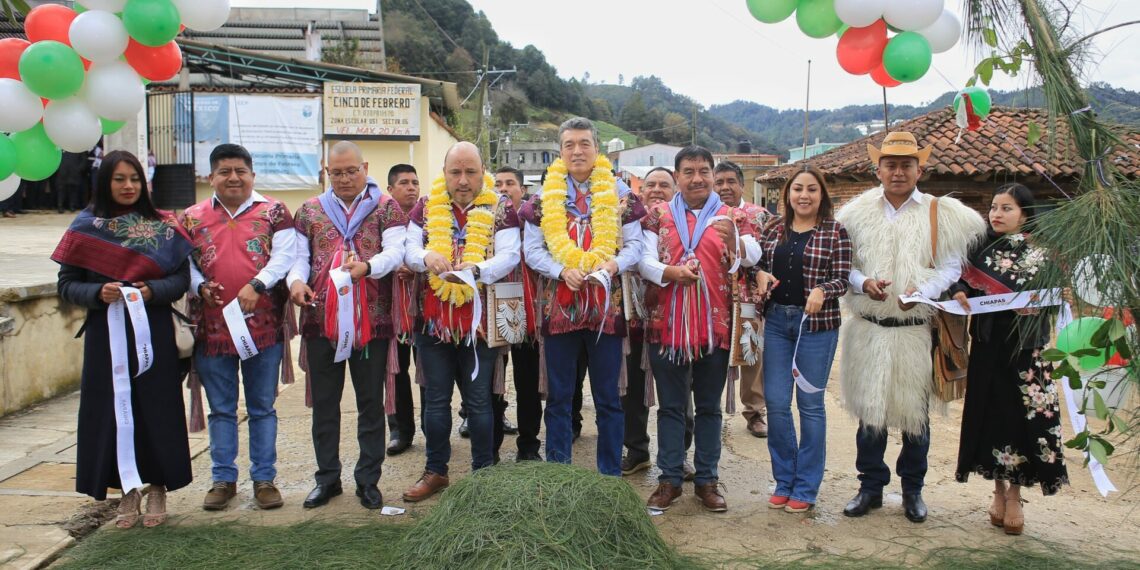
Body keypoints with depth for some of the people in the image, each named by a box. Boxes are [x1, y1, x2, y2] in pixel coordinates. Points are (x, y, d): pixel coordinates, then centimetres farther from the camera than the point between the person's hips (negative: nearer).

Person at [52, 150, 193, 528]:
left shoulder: (162, 226, 4)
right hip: (106, 334, 1)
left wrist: (152, 290, -17)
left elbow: (182, 278, 1)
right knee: (113, 408, 4)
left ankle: (158, 487, 19)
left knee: (156, 408, 4)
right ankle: (128, 489, 18)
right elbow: (67, 285, 3)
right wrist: (97, 293, -16)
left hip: (154, 333, 0)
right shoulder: (85, 226, 4)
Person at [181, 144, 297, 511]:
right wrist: (200, 285, -10)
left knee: (262, 408, 8)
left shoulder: (274, 212, 2)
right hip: (212, 327, 2)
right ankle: (224, 479, 23)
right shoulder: (192, 218, 9)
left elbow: (283, 256, -8)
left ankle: (264, 479, 19)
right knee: (221, 409, 11)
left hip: (263, 326, -2)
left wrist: (256, 285, -21)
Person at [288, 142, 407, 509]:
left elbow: (395, 251, -8)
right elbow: (300, 257, 10)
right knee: (324, 402, 10)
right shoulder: (310, 211, 12)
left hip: (372, 320, -2)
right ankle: (327, 477, 23)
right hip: (321, 319, 2)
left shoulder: (386, 207, 5)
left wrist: (367, 266, -28)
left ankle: (368, 479, 18)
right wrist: (296, 280, -12)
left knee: (371, 402, 6)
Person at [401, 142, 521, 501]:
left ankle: (483, 471, 21)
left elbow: (509, 256, -11)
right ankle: (435, 471, 24)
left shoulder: (500, 209, -1)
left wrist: (476, 269, -30)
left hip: (480, 319, -2)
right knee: (436, 399, 11)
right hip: (432, 318, 2)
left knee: (478, 400, 6)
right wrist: (426, 257, -21)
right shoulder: (426, 207, 6)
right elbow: (409, 249, 2)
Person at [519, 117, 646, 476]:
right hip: (559, 306, 1)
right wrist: (562, 271, -15)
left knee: (608, 398, 7)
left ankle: (611, 475, 19)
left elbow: (634, 245, 3)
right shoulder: (543, 197, 7)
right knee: (558, 397, 8)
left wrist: (613, 264, -18)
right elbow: (533, 249, 3)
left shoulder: (619, 193, 6)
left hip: (607, 306, 0)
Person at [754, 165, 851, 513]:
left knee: (810, 403, 4)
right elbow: (758, 264, 17)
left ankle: (806, 487, 17)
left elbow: (841, 279, -5)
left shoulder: (835, 232, -3)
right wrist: (761, 274, -5)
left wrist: (822, 291, -25)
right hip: (777, 319, 4)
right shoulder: (773, 230, 8)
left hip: (817, 324, -4)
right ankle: (784, 481, 21)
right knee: (775, 402, 5)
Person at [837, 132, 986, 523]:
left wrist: (923, 292, -18)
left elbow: (950, 268, -2)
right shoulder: (858, 211, 7)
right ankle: (871, 487, 22)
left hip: (917, 329, -1)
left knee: (915, 412, 7)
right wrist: (863, 283, -13)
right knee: (869, 409, 7)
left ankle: (913, 490, 24)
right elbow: (843, 264, 7)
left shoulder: (942, 214, 2)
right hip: (868, 329, 1)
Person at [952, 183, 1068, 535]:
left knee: (1021, 417, -1)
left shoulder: (1039, 254, 1)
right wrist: (959, 292, -14)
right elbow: (962, 282, 7)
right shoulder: (982, 249, 7)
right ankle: (999, 490, 22)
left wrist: (1035, 308, -21)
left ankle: (1015, 496, 13)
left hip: (1024, 348, -2)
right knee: (988, 415, 5)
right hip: (987, 346, 2)